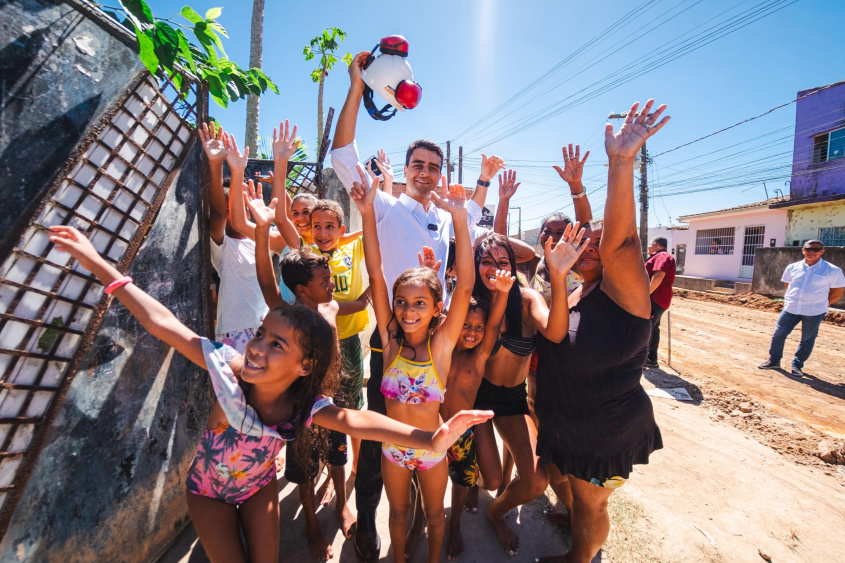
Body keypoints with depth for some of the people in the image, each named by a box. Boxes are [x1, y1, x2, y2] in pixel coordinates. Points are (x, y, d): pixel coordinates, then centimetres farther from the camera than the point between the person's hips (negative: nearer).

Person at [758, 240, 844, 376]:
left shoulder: (833, 271, -5)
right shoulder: (792, 267, 3)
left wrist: (820, 304, 1)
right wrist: (797, 299, 12)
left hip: (814, 312, -2)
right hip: (790, 309, 2)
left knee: (807, 340, 7)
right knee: (778, 334, 2)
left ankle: (797, 365, 21)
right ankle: (774, 361, 16)